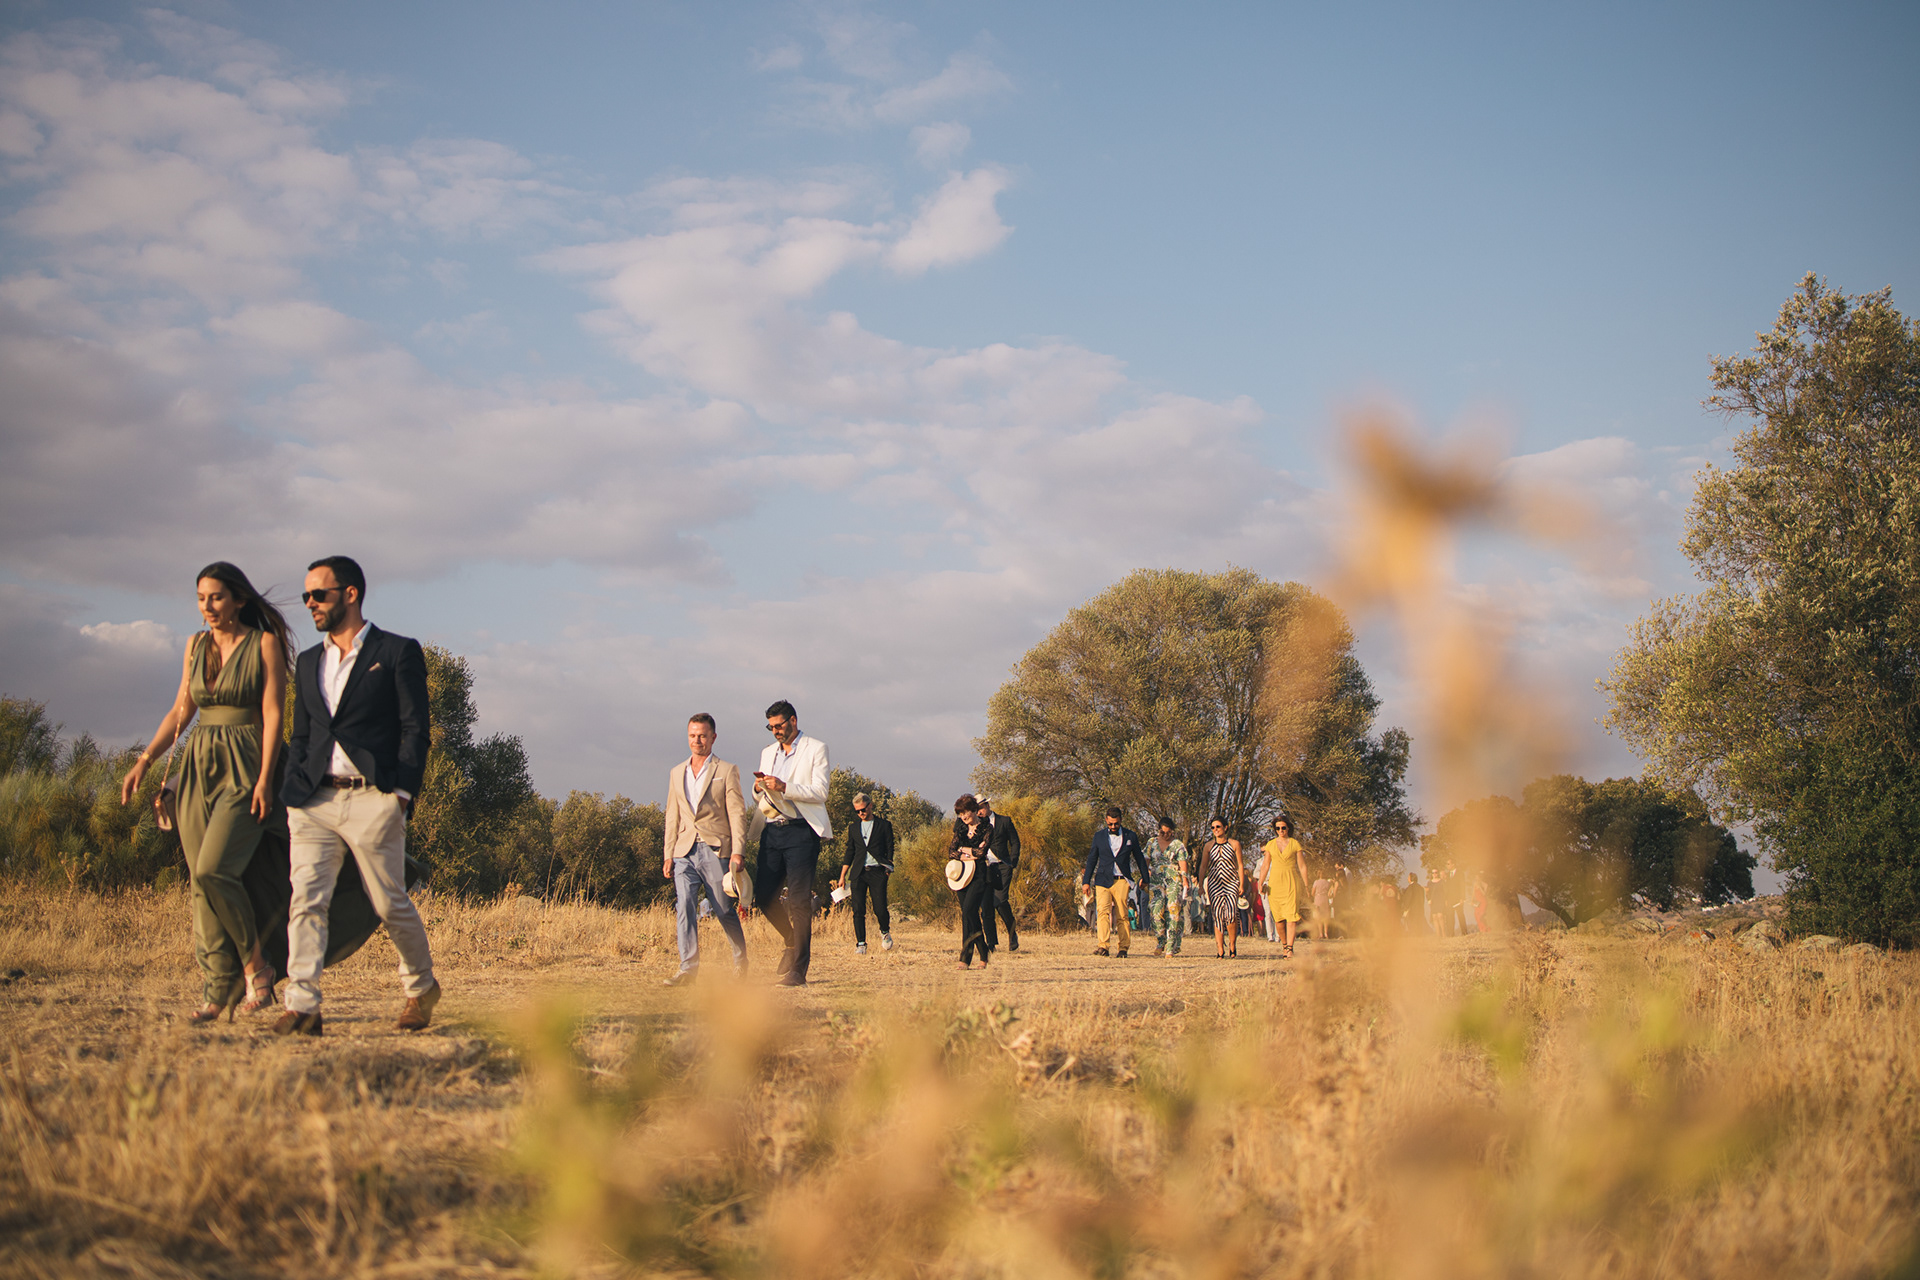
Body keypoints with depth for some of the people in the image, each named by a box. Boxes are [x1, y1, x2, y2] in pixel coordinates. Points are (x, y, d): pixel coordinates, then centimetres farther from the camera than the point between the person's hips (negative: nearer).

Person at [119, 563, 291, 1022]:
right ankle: (219, 992, 4)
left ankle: (255, 965, -2)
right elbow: (180, 711, 17)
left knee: (213, 870, -20)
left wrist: (265, 778, -16)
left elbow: (273, 714, -8)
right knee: (203, 882, 0)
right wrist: (144, 760, 9)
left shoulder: (265, 644, -3)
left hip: (245, 768, -6)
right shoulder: (196, 646, 13)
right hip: (199, 767, 6)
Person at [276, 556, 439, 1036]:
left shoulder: (398, 653, 2)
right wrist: (292, 796, 9)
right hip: (314, 801, 5)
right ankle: (302, 1007, -11)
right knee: (305, 901, -9)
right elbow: (300, 737, 21)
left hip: (372, 800, -5)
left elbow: (415, 729, -2)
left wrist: (401, 792, -10)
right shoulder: (309, 662, 19)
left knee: (390, 905, 3)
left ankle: (421, 987, 25)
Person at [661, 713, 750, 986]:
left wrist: (737, 852, -12)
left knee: (725, 911, 3)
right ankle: (689, 967, -12)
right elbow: (673, 817, 19)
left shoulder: (727, 771, 2)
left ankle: (741, 961, 21)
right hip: (685, 851, 4)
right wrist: (668, 855, 12)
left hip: (715, 850, -4)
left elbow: (737, 814, -3)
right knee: (684, 907, -11)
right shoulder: (676, 773, 16)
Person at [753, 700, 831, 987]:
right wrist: (760, 788, 0)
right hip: (773, 830, 6)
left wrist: (783, 787, -19)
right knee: (764, 895, 2)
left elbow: (820, 793, -9)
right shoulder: (768, 753, 20)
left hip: (802, 831, -6)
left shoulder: (816, 749, 0)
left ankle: (796, 970, -6)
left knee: (799, 901, -8)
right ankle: (794, 939, 27)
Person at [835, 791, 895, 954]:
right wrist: (842, 876, 12)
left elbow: (890, 849, 6)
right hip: (858, 873, 3)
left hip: (878, 872, -3)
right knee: (858, 910, -7)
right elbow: (849, 853, 18)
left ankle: (885, 931, 21)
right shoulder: (853, 828, 17)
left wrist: (889, 867, -7)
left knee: (880, 909, -8)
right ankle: (860, 944, -2)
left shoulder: (884, 825, 8)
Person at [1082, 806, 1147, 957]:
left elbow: (1140, 859, 15)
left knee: (1121, 916, -3)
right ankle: (1103, 947, -23)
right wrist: (1086, 881, 10)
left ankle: (1122, 949, 5)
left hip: (1121, 881, 0)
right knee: (1103, 912, -15)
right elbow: (1091, 859, 14)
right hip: (1102, 881, 0)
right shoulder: (1099, 836, 9)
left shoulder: (1131, 836, 7)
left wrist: (1145, 880, 16)